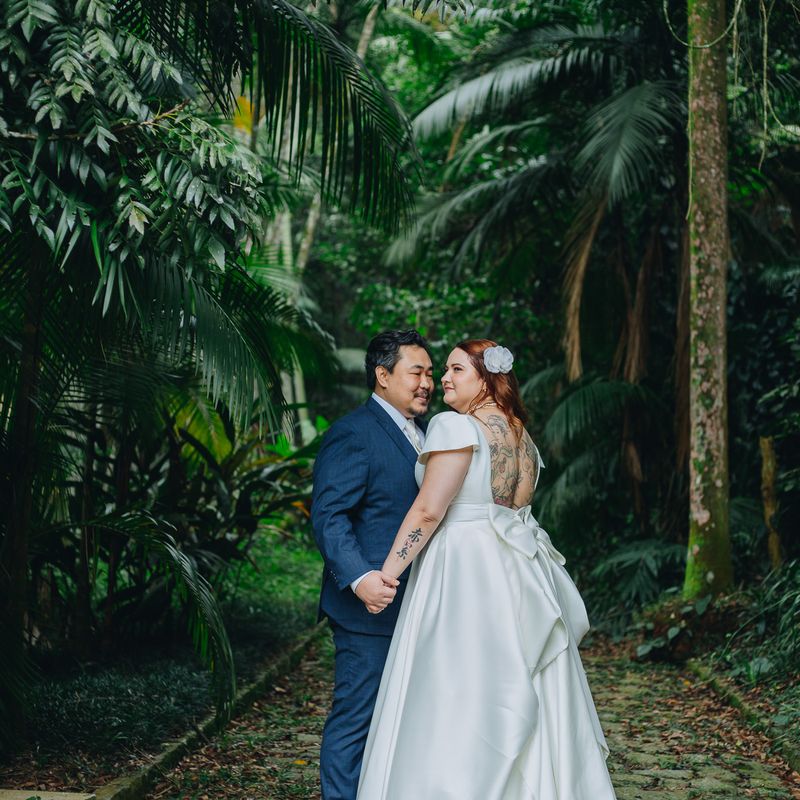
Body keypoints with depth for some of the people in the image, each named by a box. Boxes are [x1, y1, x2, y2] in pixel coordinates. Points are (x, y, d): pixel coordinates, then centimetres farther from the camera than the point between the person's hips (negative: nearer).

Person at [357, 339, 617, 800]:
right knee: (517, 701, 13)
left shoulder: (457, 426, -12)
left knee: (458, 701, -2)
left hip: (465, 575, -8)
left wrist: (387, 573, -13)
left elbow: (428, 510, -17)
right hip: (518, 574, 8)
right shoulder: (521, 434, 14)